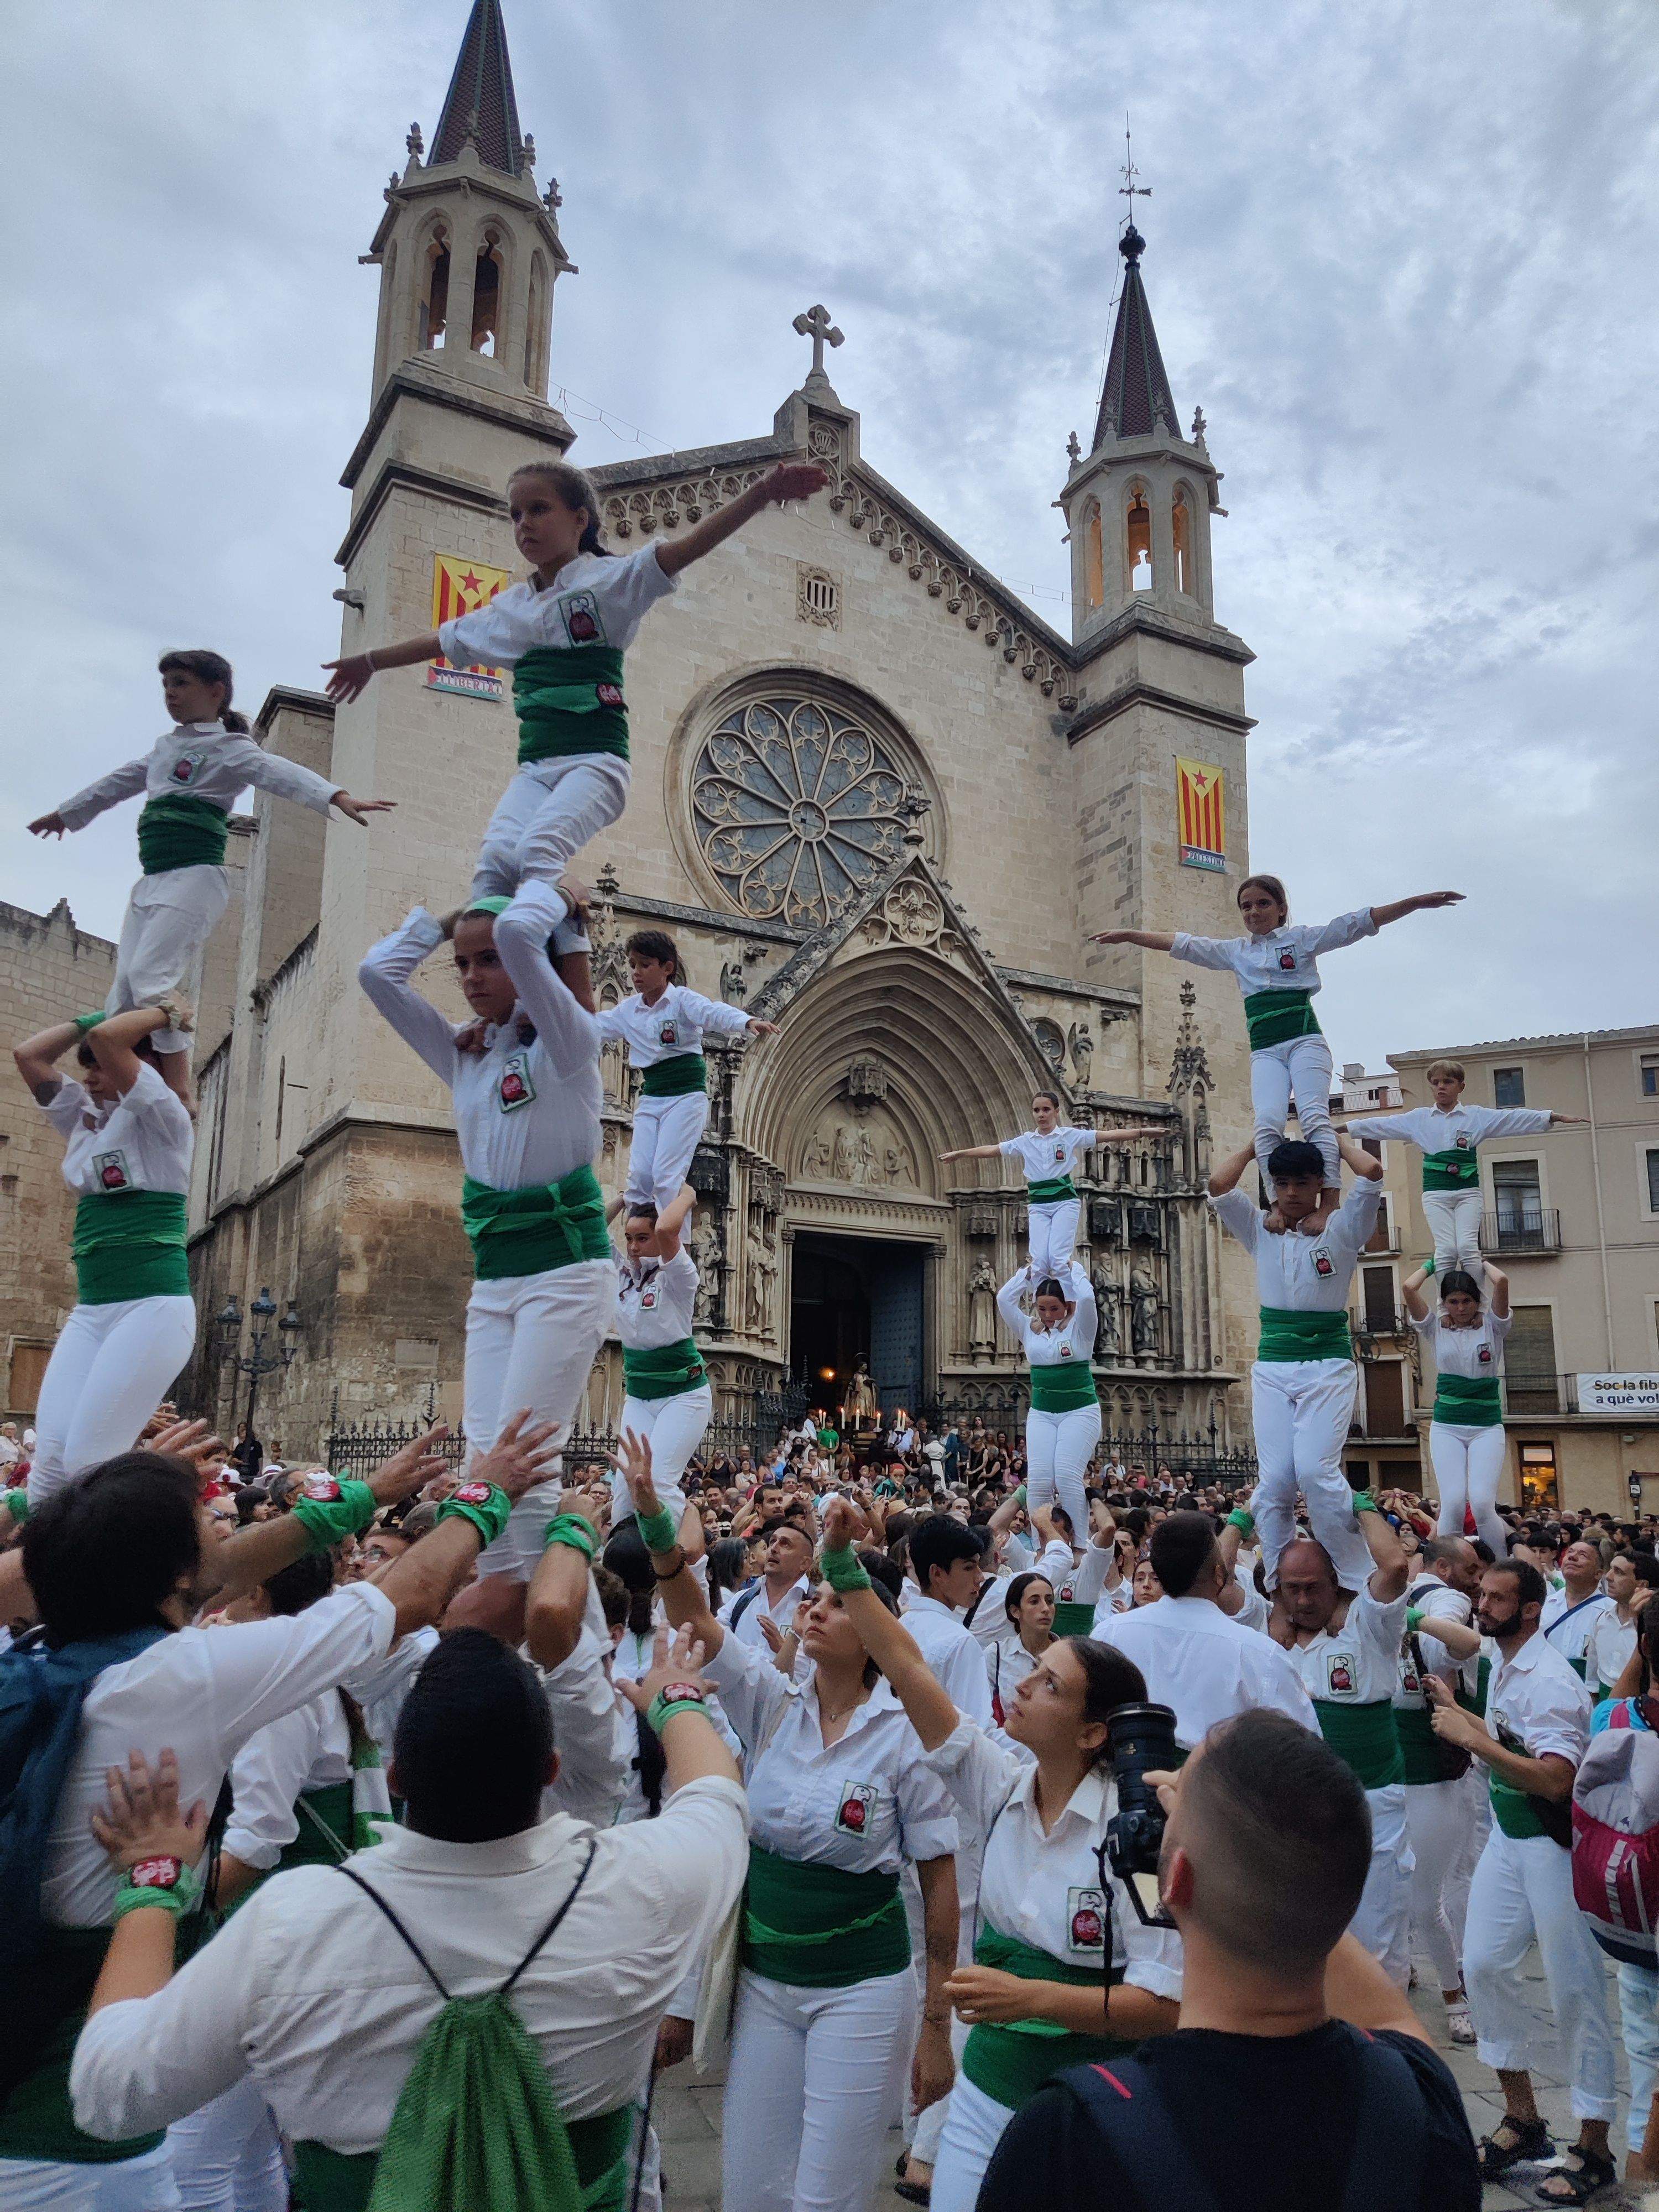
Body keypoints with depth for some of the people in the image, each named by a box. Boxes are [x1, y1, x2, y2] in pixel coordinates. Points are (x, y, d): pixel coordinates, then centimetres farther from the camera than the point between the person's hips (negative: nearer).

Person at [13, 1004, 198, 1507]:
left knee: (89, 1463, -16)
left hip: (154, 1306, -7)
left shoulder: (161, 1117, -3)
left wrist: (163, 1014, 0)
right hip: (90, 1311, 7)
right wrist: (92, 1014, 17)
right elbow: (29, 1055, 16)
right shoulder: (85, 1120, 18)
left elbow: (105, 1037, -16)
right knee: (49, 1462, -7)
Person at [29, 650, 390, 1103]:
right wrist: (65, 813, 53)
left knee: (152, 977, -21)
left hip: (195, 877, -8)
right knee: (124, 993, 1)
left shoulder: (229, 747, -1)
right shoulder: (165, 748, 23)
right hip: (151, 881, 8)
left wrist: (337, 797, -39)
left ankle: (179, 1094, -20)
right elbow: (115, 785, 39)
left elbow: (281, 774, -20)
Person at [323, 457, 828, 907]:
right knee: (495, 856, -20)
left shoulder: (608, 578, 2)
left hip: (595, 760, -5)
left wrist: (762, 492, -26)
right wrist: (368, 661, 48)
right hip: (535, 766, 5)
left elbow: (686, 546, -12)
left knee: (539, 847, -30)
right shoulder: (509, 607, 20)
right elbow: (442, 641, 34)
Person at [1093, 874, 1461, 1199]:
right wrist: (1128, 936, 14)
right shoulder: (1235, 951, 20)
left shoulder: (1302, 937, 11)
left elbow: (1357, 924, 5)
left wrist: (1416, 902, -3)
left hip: (1304, 1039, -3)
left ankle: (1331, 1204, -27)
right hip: (1264, 1049, 3)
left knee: (1314, 1116, -20)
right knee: (1266, 1125, -17)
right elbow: (1181, 944, 19)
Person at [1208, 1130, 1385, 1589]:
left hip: (1328, 1366, -3)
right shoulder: (1261, 1233, 8)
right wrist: (1255, 1146, 10)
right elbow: (1219, 1185, -4)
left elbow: (1371, 1172, -13)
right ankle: (1277, 1587, 3)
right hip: (1272, 1366, 3)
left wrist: (1337, 1140, 5)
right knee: (1274, 1481, -4)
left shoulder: (1341, 1231, 2)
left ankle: (1361, 1580, -6)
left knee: (1315, 1470, -18)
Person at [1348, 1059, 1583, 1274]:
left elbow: (1513, 1118, 3)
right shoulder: (1419, 1118, 11)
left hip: (1468, 1190, 0)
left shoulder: (1477, 1116, 9)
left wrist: (1557, 1117, -5)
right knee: (1446, 1250, -11)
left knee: (1467, 1247, -15)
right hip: (1436, 1192, 1)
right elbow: (1381, 1125, 10)